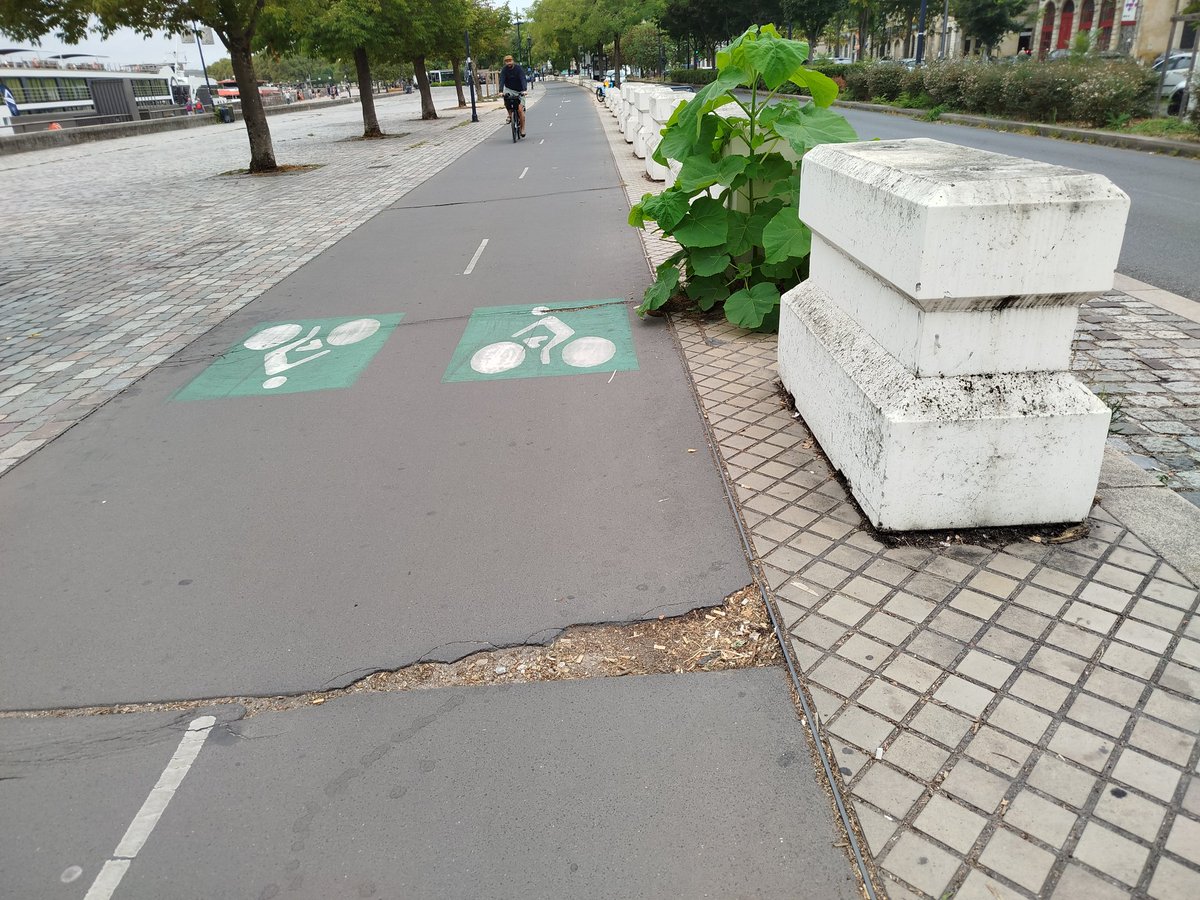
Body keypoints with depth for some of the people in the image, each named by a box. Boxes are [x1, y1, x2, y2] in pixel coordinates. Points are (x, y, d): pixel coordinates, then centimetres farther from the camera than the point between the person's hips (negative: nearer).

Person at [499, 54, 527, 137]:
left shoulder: (518, 69, -15)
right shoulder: (504, 70, -8)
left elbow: (523, 79, -26)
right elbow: (502, 80, -18)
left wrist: (524, 90, -44)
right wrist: (501, 91, -35)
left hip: (519, 91, -3)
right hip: (509, 89, 3)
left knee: (520, 109, -15)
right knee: (506, 98, -31)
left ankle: (523, 128, -4)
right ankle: (510, 115, -6)